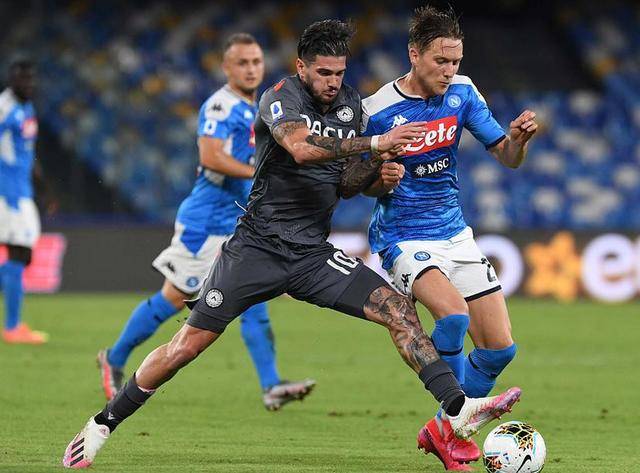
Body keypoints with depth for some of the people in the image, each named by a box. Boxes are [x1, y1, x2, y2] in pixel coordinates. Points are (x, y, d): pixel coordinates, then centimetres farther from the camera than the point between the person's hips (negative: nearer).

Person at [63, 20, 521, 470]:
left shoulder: (349, 103, 8)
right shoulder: (280, 98, -11)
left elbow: (345, 185, 13)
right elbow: (302, 147, -33)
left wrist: (378, 164, -7)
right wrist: (375, 142, -35)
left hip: (312, 254, 5)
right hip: (258, 245, -5)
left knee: (399, 309, -13)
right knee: (187, 346, -7)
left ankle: (458, 407, -15)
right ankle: (102, 425, 8)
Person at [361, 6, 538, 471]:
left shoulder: (461, 93, -2)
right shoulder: (377, 111, -14)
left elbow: (507, 157, 1)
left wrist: (519, 139, -21)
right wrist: (382, 180, -24)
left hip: (455, 234, 6)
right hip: (404, 238, -5)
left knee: (500, 347, 1)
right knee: (454, 315, -32)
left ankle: (445, 429, 23)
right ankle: (452, 424, -12)